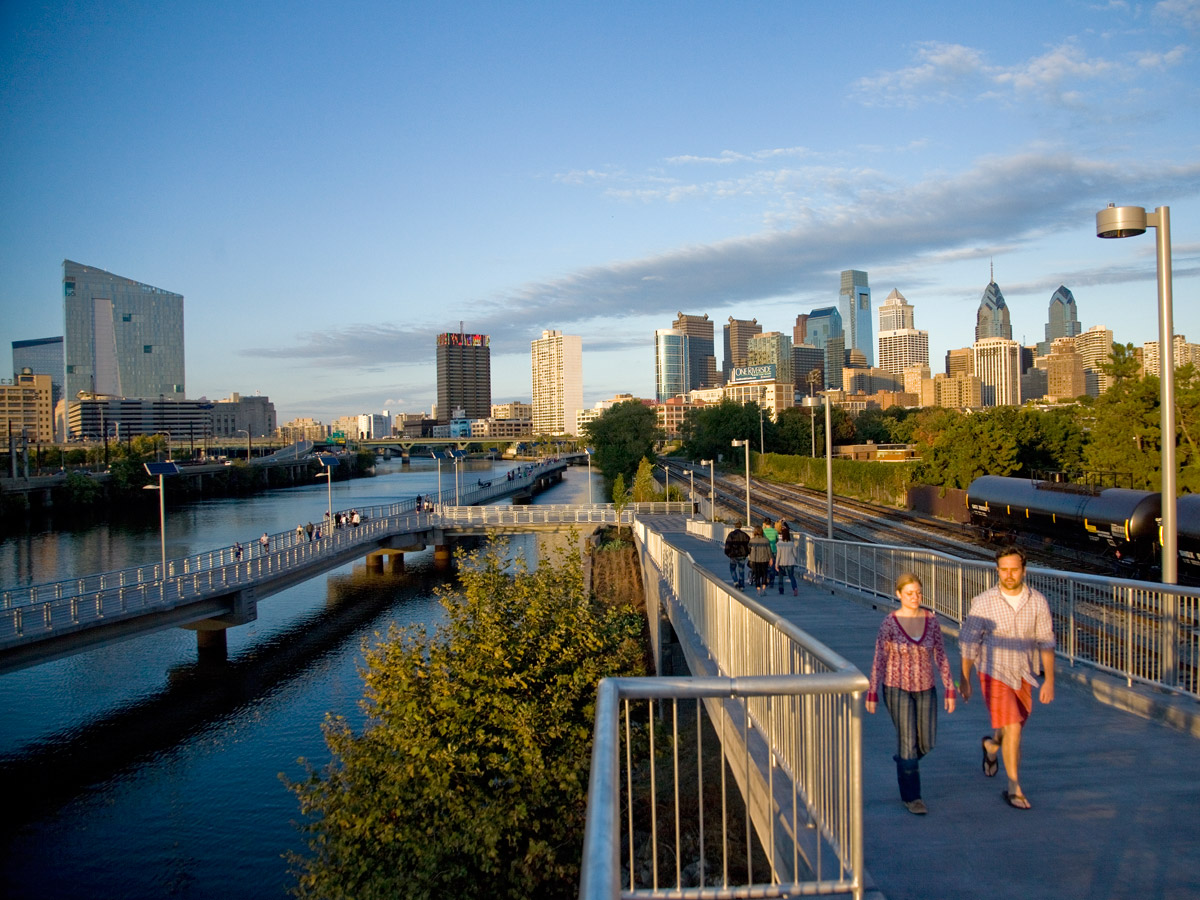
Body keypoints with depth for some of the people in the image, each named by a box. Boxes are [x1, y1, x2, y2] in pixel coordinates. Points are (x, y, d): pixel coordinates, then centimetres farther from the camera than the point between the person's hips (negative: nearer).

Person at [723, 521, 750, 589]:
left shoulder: (731, 535, -9)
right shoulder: (744, 535, 0)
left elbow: (727, 545, -11)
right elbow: (749, 544, 1)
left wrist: (727, 552, 3)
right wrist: (748, 552, 16)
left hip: (733, 555, -2)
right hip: (742, 555, 2)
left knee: (732, 569, 15)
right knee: (741, 570, 9)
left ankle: (735, 581, -5)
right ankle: (741, 586, 9)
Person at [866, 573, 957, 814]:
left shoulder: (931, 621, -3)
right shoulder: (890, 623, -12)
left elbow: (941, 656, 2)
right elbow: (879, 659, -8)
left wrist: (950, 689, 0)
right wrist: (872, 693, -6)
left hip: (925, 689, 4)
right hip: (898, 688, -4)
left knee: (926, 743, 10)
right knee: (908, 742, -3)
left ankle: (903, 758, 43)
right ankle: (911, 797, 12)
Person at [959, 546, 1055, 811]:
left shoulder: (1038, 602, -7)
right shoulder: (983, 603, -13)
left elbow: (1046, 642, -2)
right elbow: (969, 642, -4)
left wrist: (1049, 680, -8)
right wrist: (964, 679, 0)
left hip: (1023, 676, 4)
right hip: (994, 674, -4)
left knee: (1013, 728, 20)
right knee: (1013, 729, -12)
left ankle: (991, 745, 53)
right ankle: (1014, 789, 1)